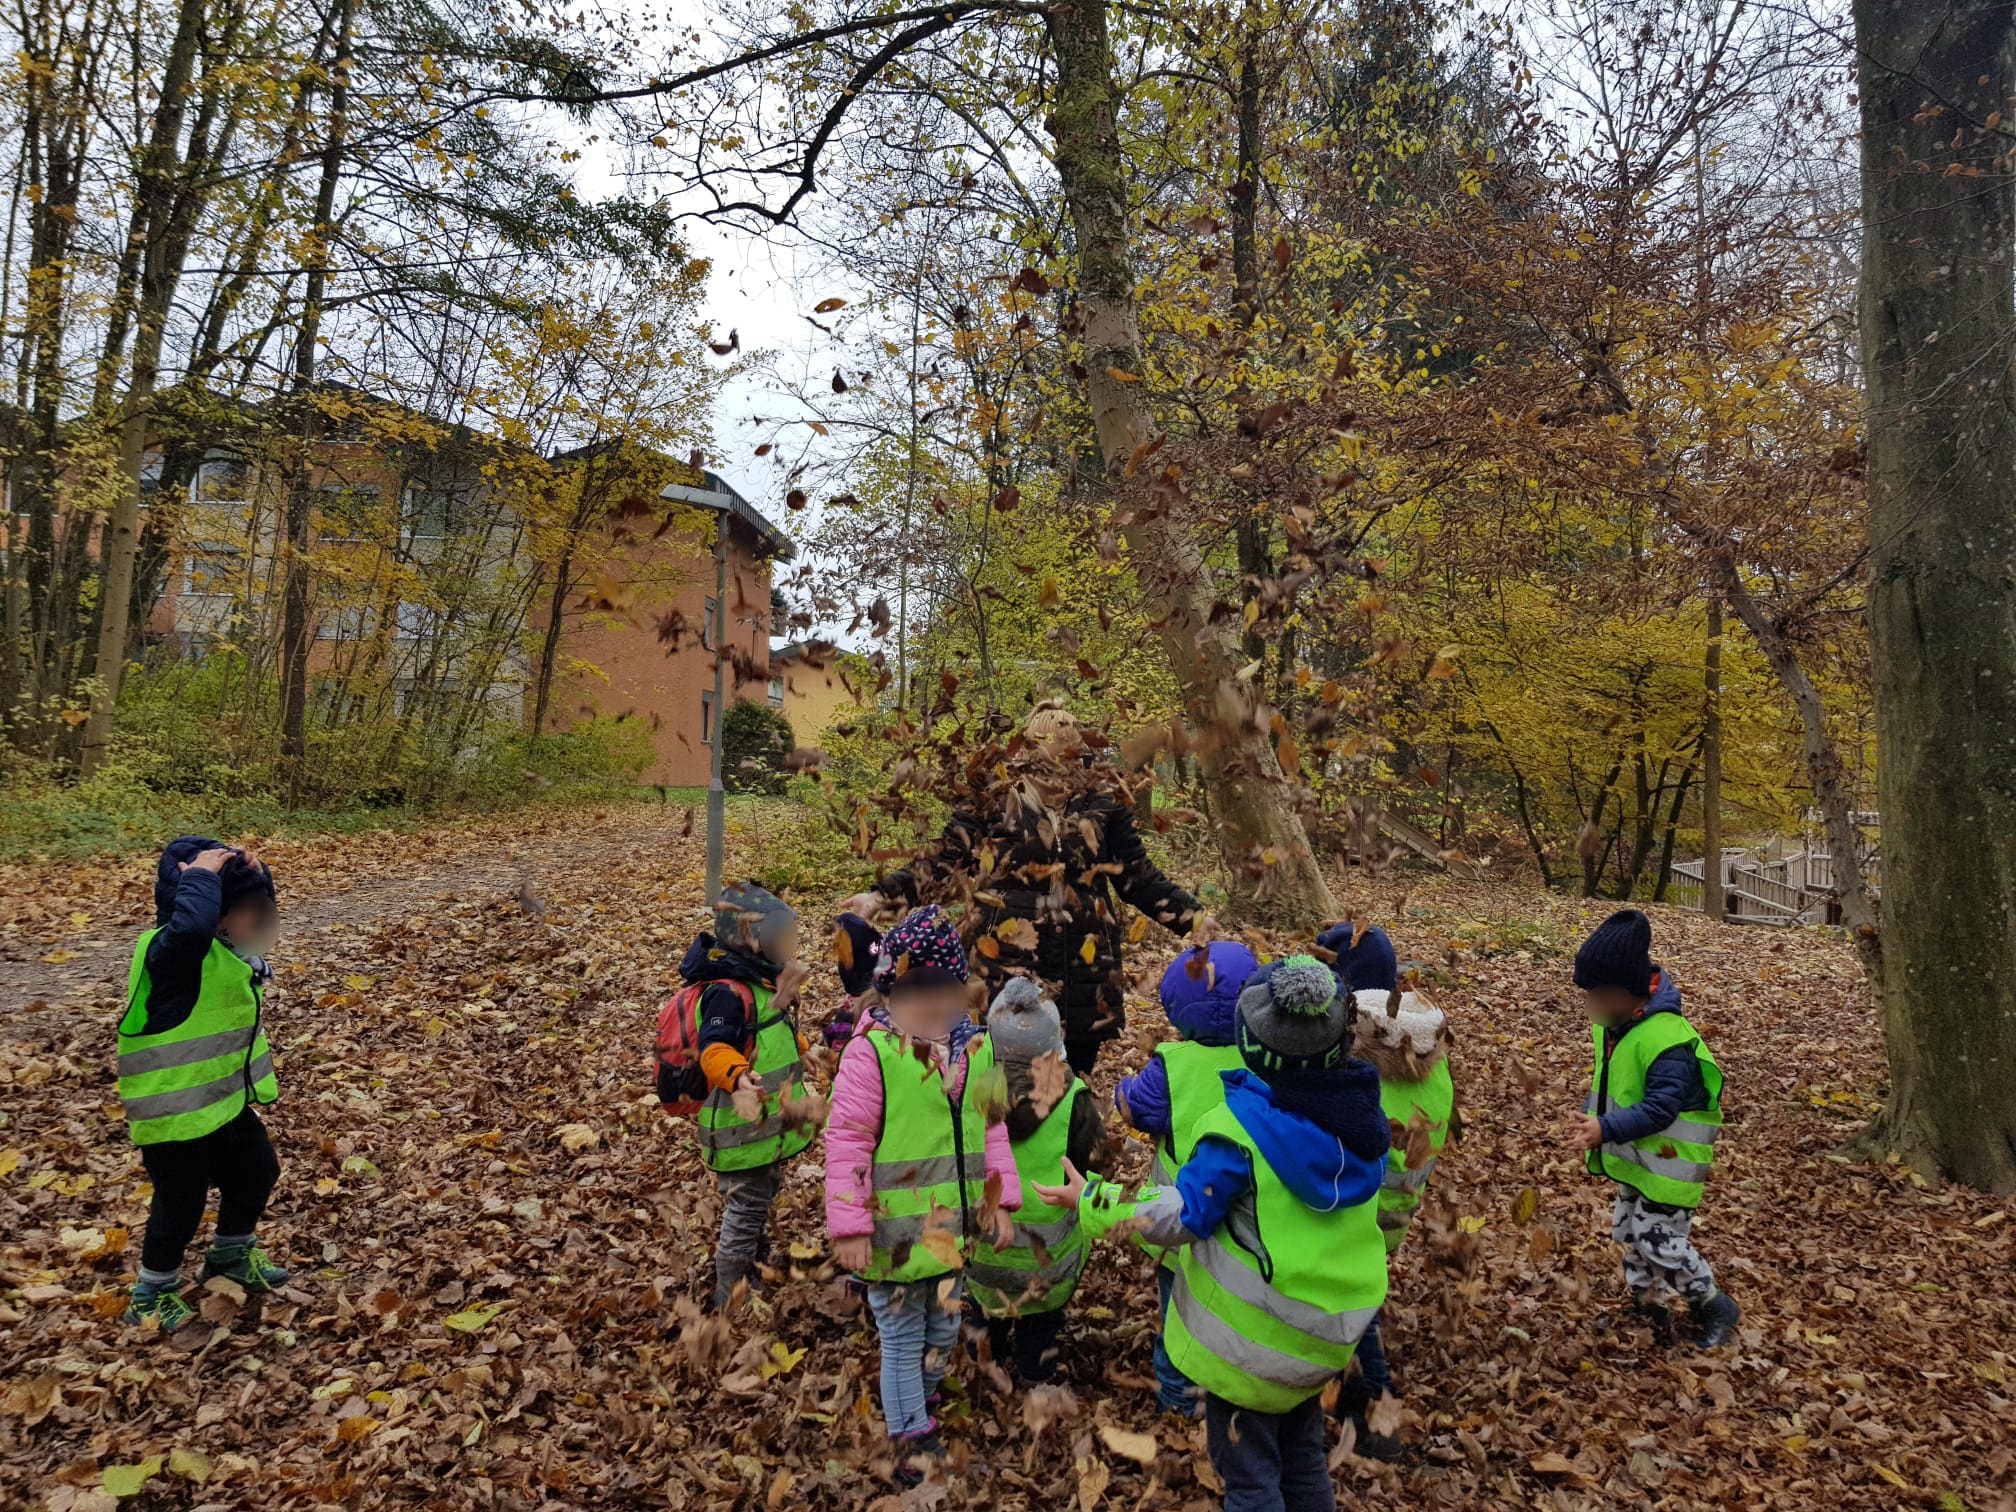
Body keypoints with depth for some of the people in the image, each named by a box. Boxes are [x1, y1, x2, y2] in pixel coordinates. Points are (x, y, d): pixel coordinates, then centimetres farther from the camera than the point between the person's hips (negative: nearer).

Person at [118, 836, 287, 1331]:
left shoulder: (221, 943, 2)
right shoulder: (173, 948, -27)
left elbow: (261, 910, 18)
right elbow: (191, 923, -51)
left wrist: (254, 873, -2)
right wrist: (201, 876, -35)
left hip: (224, 1097, 9)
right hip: (174, 1107, -9)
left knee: (257, 1169, 21)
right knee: (181, 1201, 6)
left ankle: (232, 1251, 44)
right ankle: (151, 1292, 29)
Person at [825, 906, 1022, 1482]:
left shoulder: (975, 1045, 0)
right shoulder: (871, 1049, -19)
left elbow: (991, 1126, 9)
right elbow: (847, 1141, -17)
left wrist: (1002, 1200, 6)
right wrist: (849, 1227, -17)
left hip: (956, 1229, 6)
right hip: (897, 1234, -6)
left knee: (944, 1334, 23)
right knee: (902, 1343, 11)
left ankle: (921, 1404, 49)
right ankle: (912, 1444, 31)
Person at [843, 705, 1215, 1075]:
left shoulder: (1101, 799, 3)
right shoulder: (994, 797, -3)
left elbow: (1136, 875, 9)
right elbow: (944, 862, 0)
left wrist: (1193, 916, 3)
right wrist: (881, 895, -9)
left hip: (1085, 970, 2)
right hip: (1009, 964, -2)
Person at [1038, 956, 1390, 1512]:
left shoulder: (1240, 1130, -26)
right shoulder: (1360, 1115, -8)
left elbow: (1182, 1215, -21)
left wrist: (1092, 1200, -11)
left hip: (1251, 1338, -6)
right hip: (1325, 1331, 6)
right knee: (1303, 1457, 27)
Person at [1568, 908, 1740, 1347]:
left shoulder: (1666, 1039, -31)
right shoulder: (1611, 1023, -2)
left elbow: (1660, 1108, -30)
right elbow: (1604, 1079, 10)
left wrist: (1607, 1129, -32)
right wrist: (1589, 1117, -5)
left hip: (1669, 1158, -9)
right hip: (1635, 1155, 9)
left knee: (1660, 1241, -2)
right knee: (1629, 1231, 18)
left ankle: (1715, 1307, 21)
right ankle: (1647, 1308, 35)